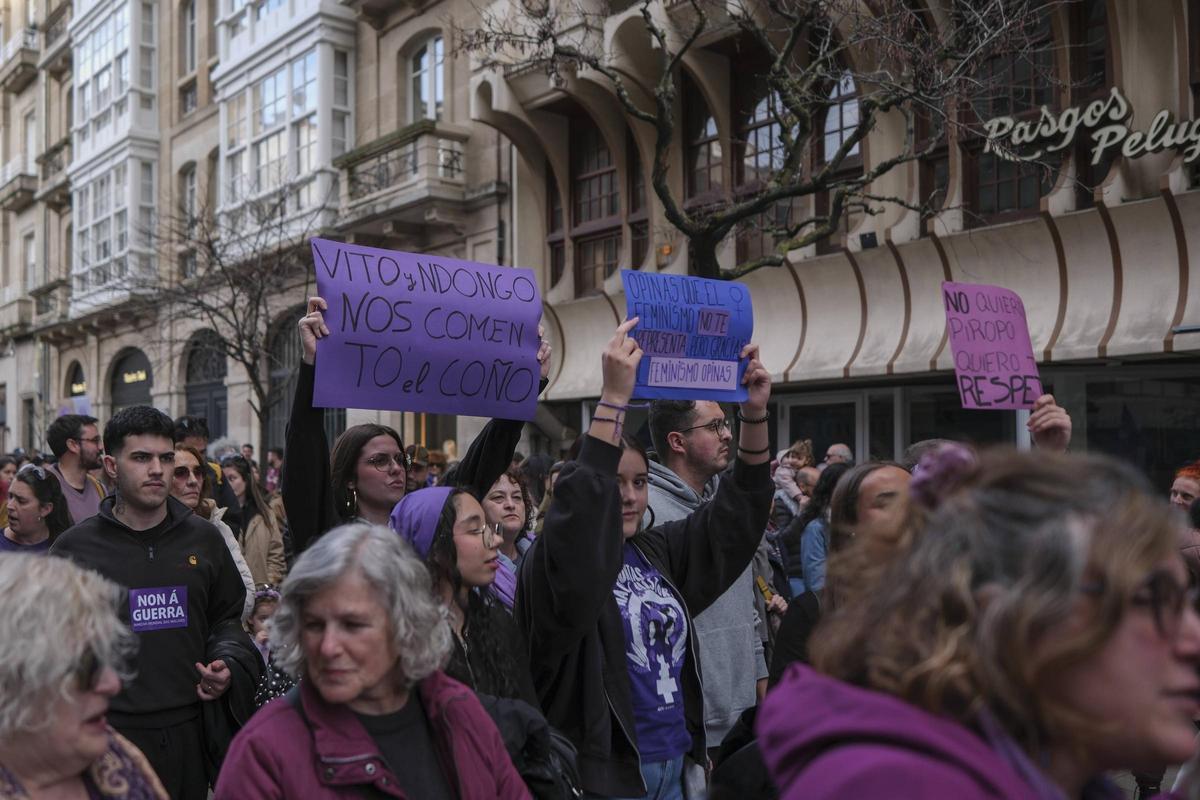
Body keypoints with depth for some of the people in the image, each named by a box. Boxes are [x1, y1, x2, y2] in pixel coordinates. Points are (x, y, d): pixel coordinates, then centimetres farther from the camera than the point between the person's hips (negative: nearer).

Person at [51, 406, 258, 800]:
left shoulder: (204, 538, 7)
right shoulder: (75, 547, -1)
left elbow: (227, 617, 18)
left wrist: (227, 667, 0)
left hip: (190, 730, 3)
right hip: (109, 733, -2)